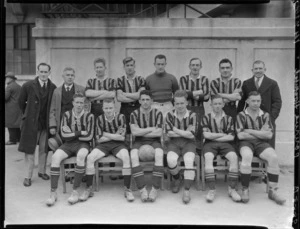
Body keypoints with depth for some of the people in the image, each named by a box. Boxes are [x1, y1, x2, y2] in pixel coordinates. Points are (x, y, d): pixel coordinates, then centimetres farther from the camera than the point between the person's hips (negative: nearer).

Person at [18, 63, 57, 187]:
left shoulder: (53, 87, -2)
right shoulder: (28, 86, -7)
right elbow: (21, 102, 6)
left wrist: (51, 121, 4)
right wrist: (28, 115, 12)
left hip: (46, 123, 2)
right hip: (31, 123, -2)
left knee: (44, 149, 11)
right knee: (29, 150, 2)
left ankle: (42, 171, 27)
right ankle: (28, 176, 11)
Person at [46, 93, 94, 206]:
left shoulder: (89, 116, 0)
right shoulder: (67, 115, 6)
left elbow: (89, 137, -8)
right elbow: (64, 134, -4)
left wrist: (72, 135, -3)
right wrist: (81, 132, -7)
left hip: (82, 144, -2)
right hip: (68, 145, 2)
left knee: (80, 156, -36)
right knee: (55, 157, -27)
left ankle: (75, 191, -28)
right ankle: (53, 193, -23)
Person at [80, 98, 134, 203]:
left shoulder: (120, 117, -3)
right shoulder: (99, 119, 2)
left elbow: (122, 137, -9)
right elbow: (99, 139, -2)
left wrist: (105, 134, -8)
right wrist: (115, 135, -7)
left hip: (118, 144, -2)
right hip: (103, 145, 2)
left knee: (126, 157, -33)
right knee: (90, 157, -24)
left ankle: (127, 189, -22)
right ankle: (89, 188, -11)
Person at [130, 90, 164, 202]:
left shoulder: (157, 113, 3)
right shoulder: (134, 114, 4)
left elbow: (159, 133, -7)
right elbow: (134, 132, -11)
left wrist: (142, 132, -6)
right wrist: (152, 129, -8)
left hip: (154, 141, 0)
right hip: (139, 142, 1)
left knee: (159, 155, -35)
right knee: (133, 156, -33)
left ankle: (155, 189, -29)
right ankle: (142, 190, -30)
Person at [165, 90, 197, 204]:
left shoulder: (192, 115, -2)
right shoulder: (170, 115, 2)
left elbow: (191, 135, -11)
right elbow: (169, 133, -6)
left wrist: (176, 130, -6)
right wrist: (185, 133, -9)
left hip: (188, 143, -1)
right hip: (174, 143, 1)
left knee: (189, 161, -30)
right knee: (171, 160, -28)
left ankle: (187, 190, -23)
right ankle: (176, 179, 5)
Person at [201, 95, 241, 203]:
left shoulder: (228, 118, 12)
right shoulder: (206, 118, 9)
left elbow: (231, 137, 1)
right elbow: (206, 135, -5)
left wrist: (214, 136, -3)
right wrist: (223, 134, -1)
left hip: (225, 143, 1)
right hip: (210, 144, -1)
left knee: (234, 157, -30)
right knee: (208, 157, -34)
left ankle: (232, 189, -22)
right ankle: (212, 190, -31)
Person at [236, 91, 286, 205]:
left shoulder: (265, 115, 10)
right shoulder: (242, 115, 3)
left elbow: (269, 135, -1)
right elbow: (240, 135, -7)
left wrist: (250, 131, -6)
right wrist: (261, 133, -2)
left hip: (261, 144, 3)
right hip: (246, 143, -2)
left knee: (273, 157, -28)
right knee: (247, 157, -36)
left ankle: (272, 191, -16)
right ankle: (245, 189, -23)